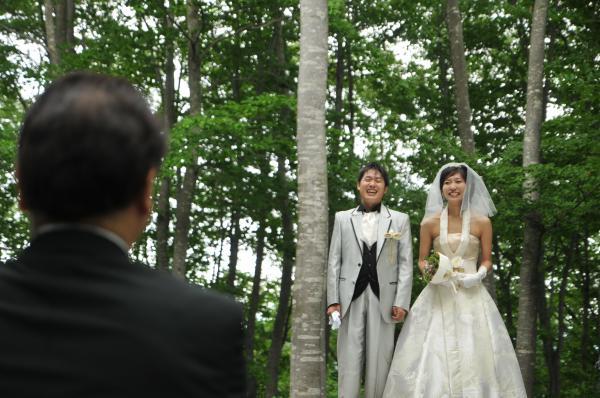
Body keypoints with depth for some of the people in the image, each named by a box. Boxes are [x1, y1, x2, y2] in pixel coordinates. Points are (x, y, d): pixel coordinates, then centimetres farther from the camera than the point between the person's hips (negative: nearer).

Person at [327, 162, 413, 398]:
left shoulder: (400, 220, 10)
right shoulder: (342, 218, 12)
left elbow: (405, 263, 4)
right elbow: (334, 261, 7)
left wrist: (401, 302, -5)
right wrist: (333, 300, -2)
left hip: (383, 299, 0)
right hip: (351, 298, 0)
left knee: (379, 361, 2)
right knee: (349, 360, -1)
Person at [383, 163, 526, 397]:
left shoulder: (482, 222, 1)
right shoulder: (430, 223, 1)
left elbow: (486, 261, 8)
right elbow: (422, 260, 8)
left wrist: (479, 275, -12)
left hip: (471, 297, 0)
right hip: (439, 296, 0)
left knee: (475, 356, -2)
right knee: (433, 357, -3)